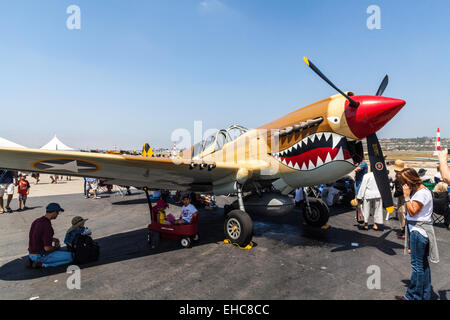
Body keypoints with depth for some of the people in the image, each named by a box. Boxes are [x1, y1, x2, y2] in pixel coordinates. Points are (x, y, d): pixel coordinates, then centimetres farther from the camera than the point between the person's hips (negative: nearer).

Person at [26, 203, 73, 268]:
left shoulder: (36, 221, 4)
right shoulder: (47, 226, -25)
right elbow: (47, 248, -24)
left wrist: (52, 239, 15)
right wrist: (56, 247, -4)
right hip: (40, 255, -9)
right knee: (70, 256, -12)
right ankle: (42, 264, -8)